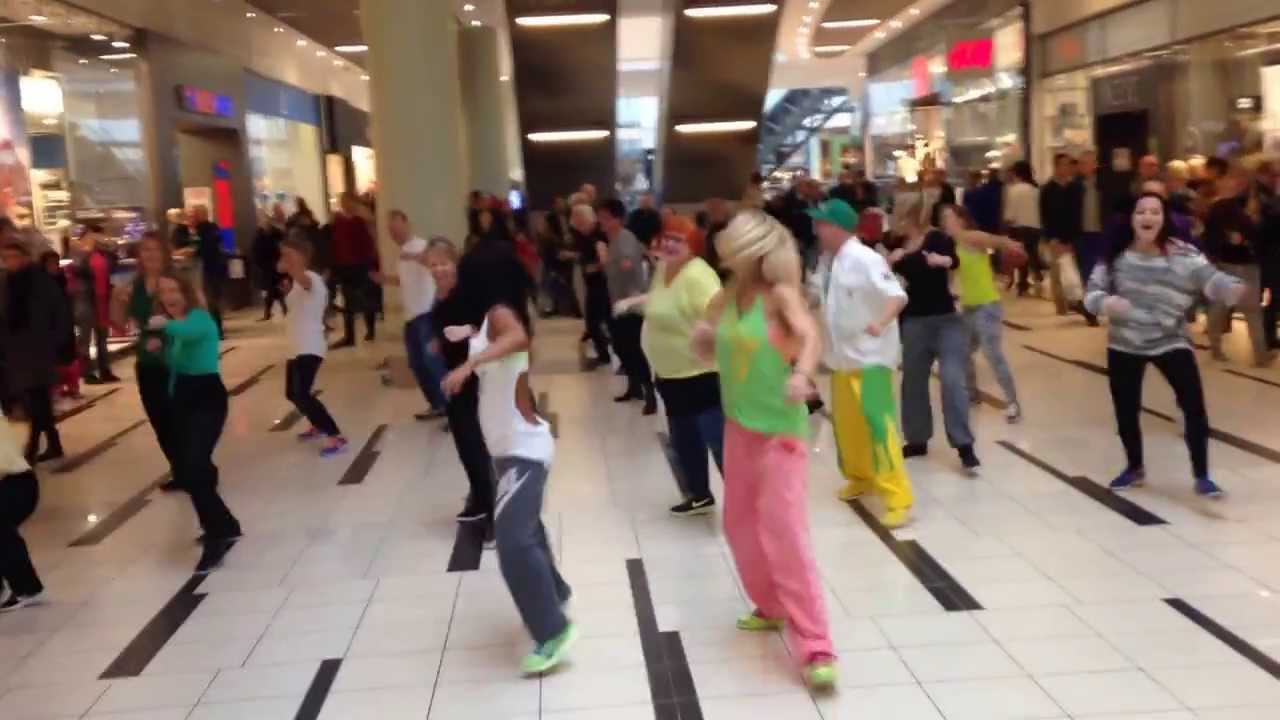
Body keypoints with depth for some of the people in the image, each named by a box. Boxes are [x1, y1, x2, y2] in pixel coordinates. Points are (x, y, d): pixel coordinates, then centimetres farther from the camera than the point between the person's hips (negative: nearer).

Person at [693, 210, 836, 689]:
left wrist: (802, 373, -54)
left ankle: (816, 649, -6)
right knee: (740, 526, 18)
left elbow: (810, 335, -34)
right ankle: (772, 607, 39)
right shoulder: (728, 295, 2)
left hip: (779, 431, -7)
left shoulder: (780, 294, -16)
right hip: (738, 427, 7)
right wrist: (703, 336, -11)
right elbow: (710, 350, 13)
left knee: (786, 535, -12)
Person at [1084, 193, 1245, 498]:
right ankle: (1134, 468, 35)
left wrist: (1232, 288, -49)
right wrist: (1105, 302, -29)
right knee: (1125, 409, 11)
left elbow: (1210, 278, -26)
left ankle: (1201, 476, 7)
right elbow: (1092, 292, -5)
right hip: (1124, 345, 2)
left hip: (1171, 342, -2)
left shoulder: (1182, 255, -14)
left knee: (1193, 405, -11)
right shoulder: (1116, 255, -7)